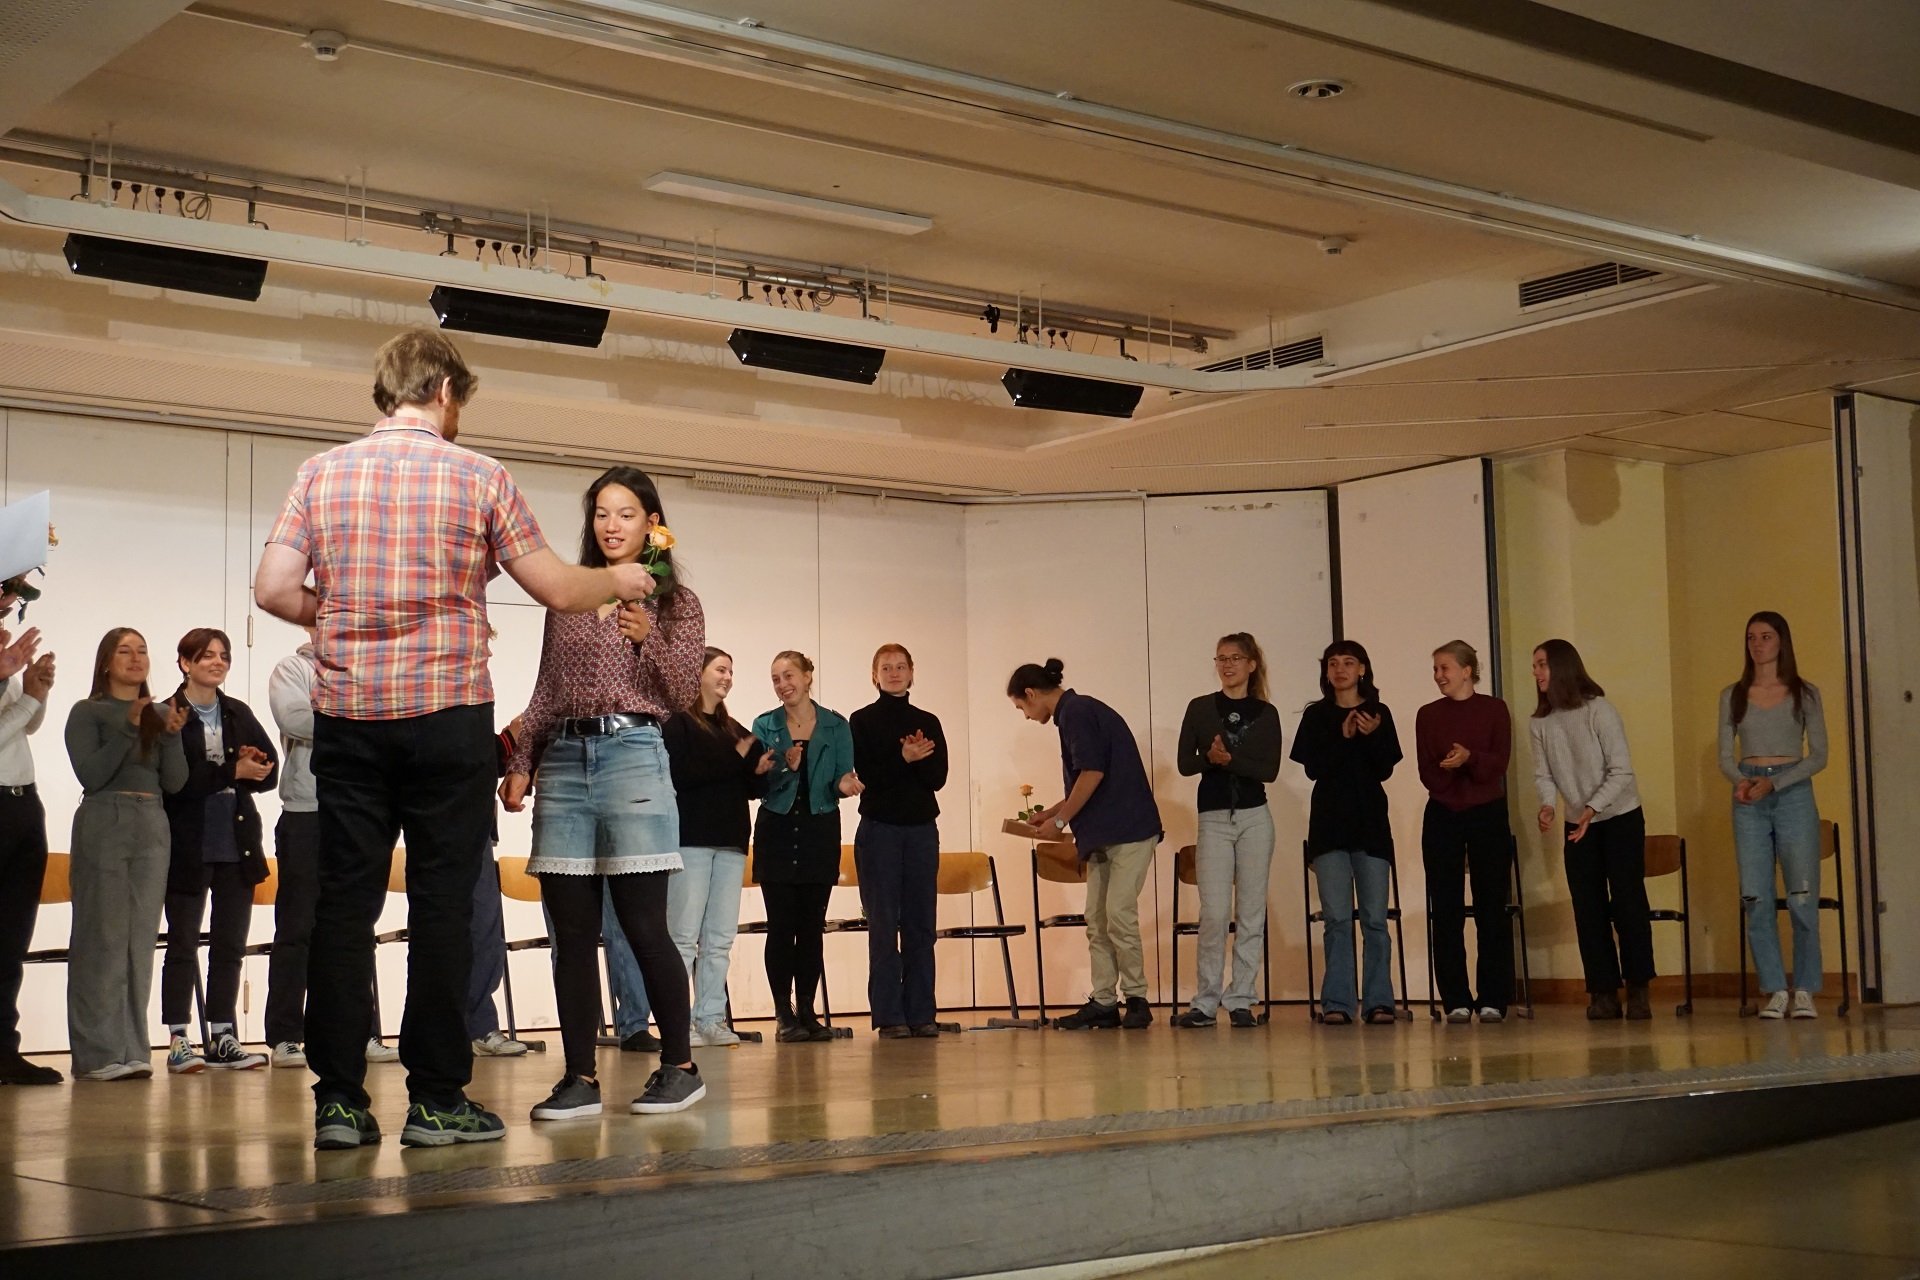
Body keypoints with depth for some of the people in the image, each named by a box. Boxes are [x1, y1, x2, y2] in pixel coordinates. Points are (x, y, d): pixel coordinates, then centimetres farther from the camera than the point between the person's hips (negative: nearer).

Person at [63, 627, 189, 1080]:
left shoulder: (162, 713, 14)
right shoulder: (87, 713, 2)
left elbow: (175, 782, 7)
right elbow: (90, 775, -10)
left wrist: (171, 735, -9)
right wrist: (130, 729, -16)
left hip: (153, 827, 4)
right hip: (103, 825, -4)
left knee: (141, 939, 3)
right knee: (102, 939, -6)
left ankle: (132, 1050, 7)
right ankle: (98, 1054, -5)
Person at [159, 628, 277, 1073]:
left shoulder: (239, 713, 14)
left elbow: (270, 770, 9)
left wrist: (252, 767, -12)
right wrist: (233, 773, -16)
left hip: (237, 844, 5)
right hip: (188, 847, -5)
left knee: (230, 945, 6)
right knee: (183, 944, 1)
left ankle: (221, 1038, 11)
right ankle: (178, 1040, 6)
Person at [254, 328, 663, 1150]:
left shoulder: (323, 473, 6)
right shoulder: (476, 477, -1)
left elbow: (274, 588, 0)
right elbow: (558, 591, 1)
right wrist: (619, 582, 20)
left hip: (346, 712, 3)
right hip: (447, 713, -3)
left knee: (345, 903, 5)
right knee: (441, 904, 2)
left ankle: (338, 1100, 5)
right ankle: (436, 1100, 5)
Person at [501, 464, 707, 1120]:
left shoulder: (675, 602, 7)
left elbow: (684, 694, -1)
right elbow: (545, 693, 18)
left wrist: (649, 637, -16)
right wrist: (520, 764, 11)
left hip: (632, 754, -4)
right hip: (564, 760, 4)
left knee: (643, 924, -5)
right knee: (571, 930, 2)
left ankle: (679, 1065, 7)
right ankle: (580, 1077, 7)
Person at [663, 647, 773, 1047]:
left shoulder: (734, 729, 20)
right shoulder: (678, 722, 0)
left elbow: (751, 790, 19)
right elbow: (678, 774, -16)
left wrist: (760, 771, -2)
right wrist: (735, 758, -12)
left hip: (730, 842, 6)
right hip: (691, 838, -6)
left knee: (720, 938, 4)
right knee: (685, 936, -7)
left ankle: (711, 1019, 7)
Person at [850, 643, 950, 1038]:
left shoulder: (928, 723, 12)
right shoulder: (861, 721, 4)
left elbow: (938, 777, 2)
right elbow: (865, 774, -7)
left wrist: (917, 758, -16)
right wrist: (904, 759, -19)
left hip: (922, 828, 3)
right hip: (879, 828, -3)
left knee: (921, 925, 2)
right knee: (883, 925, -4)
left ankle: (921, 1014, 5)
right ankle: (889, 1017, -2)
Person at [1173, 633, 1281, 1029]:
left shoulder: (1265, 714, 6)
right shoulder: (1200, 708, 6)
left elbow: (1270, 771, -3)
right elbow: (1185, 764, 2)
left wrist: (1230, 759, -17)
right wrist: (1210, 758, -17)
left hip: (1255, 818, 1)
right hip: (1213, 818, -1)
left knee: (1251, 912, 1)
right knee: (1214, 913, -7)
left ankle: (1241, 1001, 7)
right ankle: (1205, 1003, 0)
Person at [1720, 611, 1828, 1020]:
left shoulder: (1805, 694, 6)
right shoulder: (1733, 696, 11)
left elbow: (1818, 756, 1)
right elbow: (1725, 756, 9)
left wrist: (1774, 783, -12)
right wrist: (1741, 781, -12)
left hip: (1793, 792, -2)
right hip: (1748, 801, 2)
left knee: (1803, 897, -7)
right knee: (1756, 898, -4)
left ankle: (1805, 991, 1)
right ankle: (1775, 990, 3)